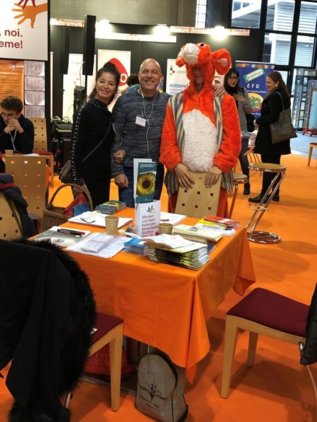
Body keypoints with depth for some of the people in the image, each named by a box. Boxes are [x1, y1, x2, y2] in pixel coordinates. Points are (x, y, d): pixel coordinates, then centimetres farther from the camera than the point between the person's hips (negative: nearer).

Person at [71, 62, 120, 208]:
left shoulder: (109, 113, 10)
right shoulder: (86, 110, -11)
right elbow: (76, 147, -14)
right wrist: (78, 181, -18)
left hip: (104, 176, 8)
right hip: (89, 176, -8)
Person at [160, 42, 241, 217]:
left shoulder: (225, 101, 7)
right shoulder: (176, 102, 12)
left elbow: (232, 138, 0)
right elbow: (168, 139, 5)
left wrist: (219, 165, -13)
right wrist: (176, 165, -10)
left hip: (214, 178, -1)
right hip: (182, 176, 2)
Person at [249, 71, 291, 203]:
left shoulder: (274, 96, -16)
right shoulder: (283, 95, 13)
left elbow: (272, 117, -22)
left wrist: (258, 121, -9)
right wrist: (262, 120, 10)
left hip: (270, 136, -10)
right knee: (275, 164, 14)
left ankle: (264, 194, 0)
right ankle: (275, 193, 21)